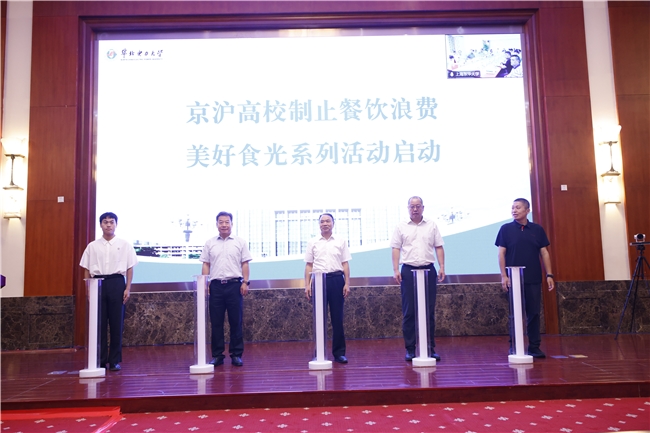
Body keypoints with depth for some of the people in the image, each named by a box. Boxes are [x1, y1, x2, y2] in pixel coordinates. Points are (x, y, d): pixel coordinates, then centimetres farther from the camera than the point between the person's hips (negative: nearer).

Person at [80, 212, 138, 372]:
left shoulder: (124, 245, 5)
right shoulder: (92, 246, 9)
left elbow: (130, 268, 4)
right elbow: (87, 269, 10)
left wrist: (128, 288, -3)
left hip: (117, 282, -1)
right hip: (98, 283, 1)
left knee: (117, 324, 1)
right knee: (99, 324, 4)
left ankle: (115, 360, 11)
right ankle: (100, 360, 14)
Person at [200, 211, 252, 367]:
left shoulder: (240, 242, 5)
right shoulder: (210, 243, 10)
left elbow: (245, 264, 3)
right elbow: (206, 265, 9)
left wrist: (245, 282, -6)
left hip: (235, 285, -1)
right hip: (216, 286, 2)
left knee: (236, 321, 2)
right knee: (216, 322, 5)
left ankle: (236, 354, 11)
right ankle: (217, 355, 14)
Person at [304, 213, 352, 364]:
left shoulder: (341, 241, 9)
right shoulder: (312, 243, 9)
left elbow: (345, 264, 7)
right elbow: (309, 265, 8)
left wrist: (347, 283, -1)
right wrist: (307, 285, 1)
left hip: (336, 279, 0)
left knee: (337, 317, 3)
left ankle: (339, 353, 11)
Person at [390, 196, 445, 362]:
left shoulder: (431, 225, 9)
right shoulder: (401, 227, 6)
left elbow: (439, 247, 8)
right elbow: (396, 249, 3)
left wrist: (442, 267, -2)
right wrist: (396, 270, -6)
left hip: (428, 270, 1)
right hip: (408, 271, -1)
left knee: (429, 311, 5)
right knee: (409, 311, 1)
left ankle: (430, 347, 13)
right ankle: (410, 348, 9)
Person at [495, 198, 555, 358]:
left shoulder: (537, 229, 6)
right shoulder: (506, 229, 1)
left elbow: (544, 253, 7)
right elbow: (502, 253, -1)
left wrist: (549, 275, 1)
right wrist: (503, 275, -8)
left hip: (534, 279, 2)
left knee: (534, 313, 5)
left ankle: (534, 347, 14)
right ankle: (514, 346, 12)